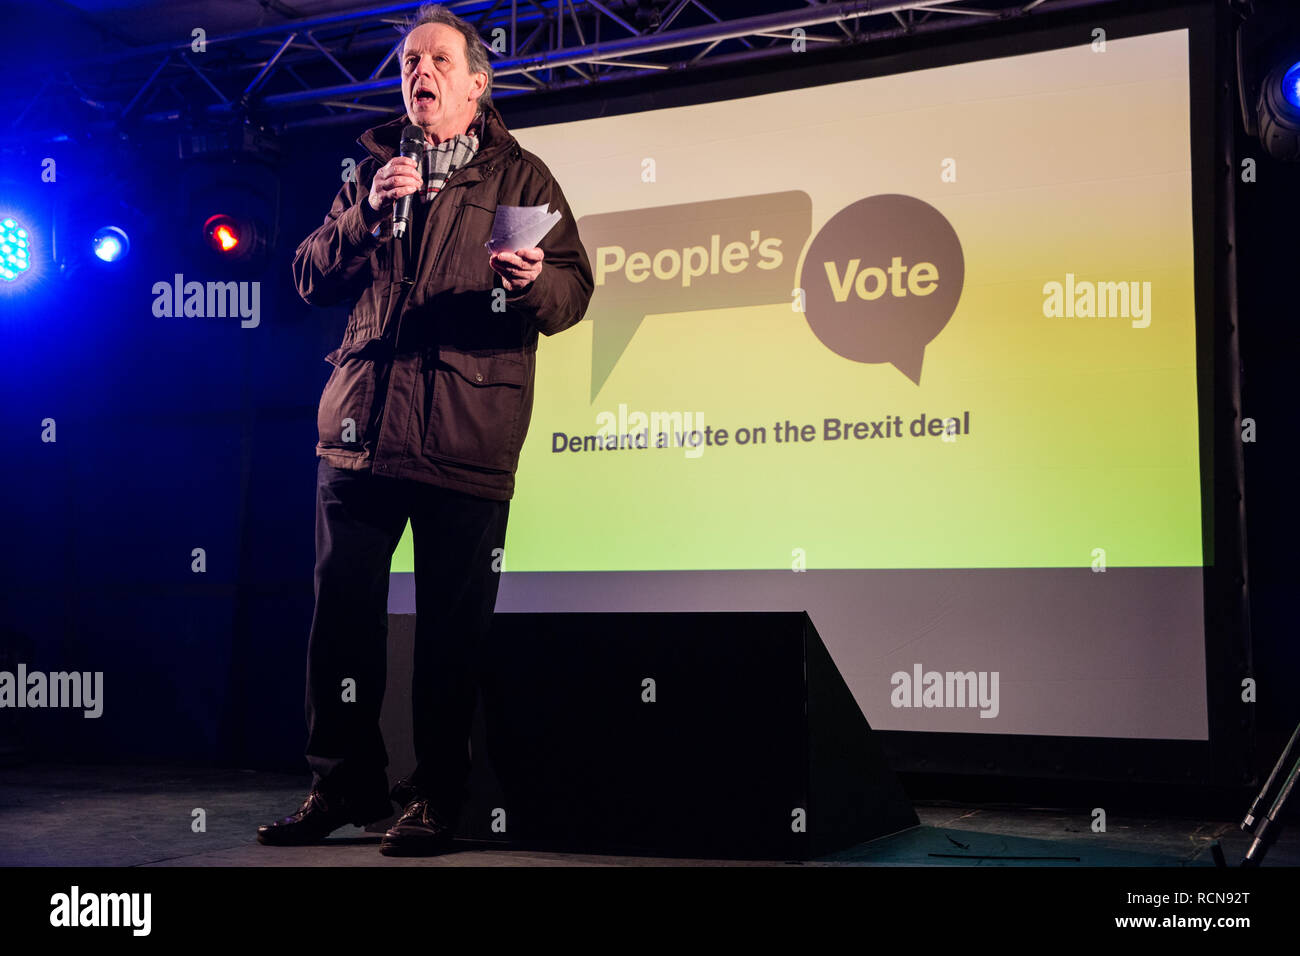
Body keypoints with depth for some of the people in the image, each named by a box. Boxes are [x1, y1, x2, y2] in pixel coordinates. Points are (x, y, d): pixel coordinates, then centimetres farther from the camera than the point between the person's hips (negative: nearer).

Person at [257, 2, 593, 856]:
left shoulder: (520, 176, 10)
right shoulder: (372, 170, 19)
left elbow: (574, 291, 1)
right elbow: (312, 280, 12)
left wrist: (533, 282, -21)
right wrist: (367, 214, -5)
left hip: (467, 437, -3)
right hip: (361, 425, 3)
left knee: (453, 629, -1)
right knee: (343, 610, 3)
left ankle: (436, 800, 11)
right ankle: (346, 785, 17)